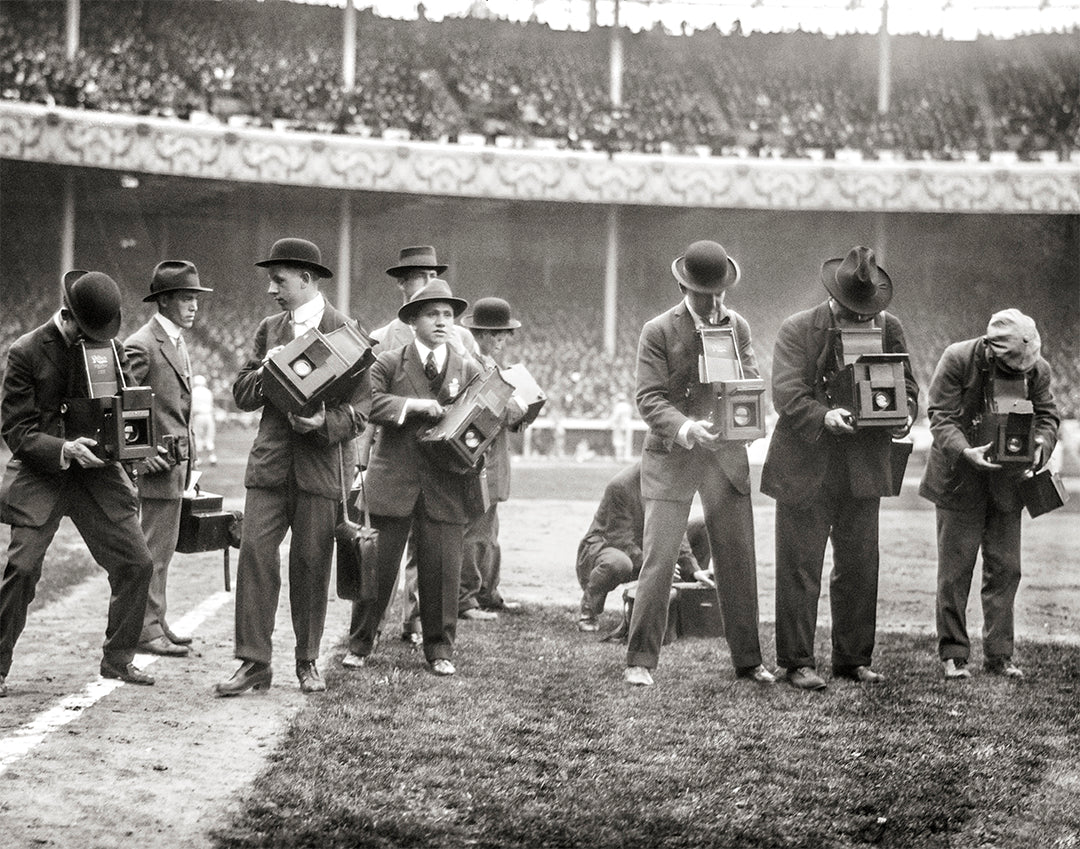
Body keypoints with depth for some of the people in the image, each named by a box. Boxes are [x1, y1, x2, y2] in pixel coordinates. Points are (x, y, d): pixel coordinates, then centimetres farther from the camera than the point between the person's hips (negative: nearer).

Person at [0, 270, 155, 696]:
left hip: (96, 470, 4)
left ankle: (118, 659, 15)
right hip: (40, 474, -4)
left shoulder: (110, 348, 5)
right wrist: (63, 449, -25)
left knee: (137, 562, -1)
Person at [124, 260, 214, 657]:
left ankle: (156, 623, 22)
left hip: (176, 461, 9)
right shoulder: (141, 345, -14)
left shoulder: (177, 342, 16)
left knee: (163, 548, 14)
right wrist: (143, 454, -20)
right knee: (153, 549, -6)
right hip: (157, 464, -9)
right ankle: (146, 629, -1)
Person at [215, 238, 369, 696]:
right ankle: (253, 662, -2)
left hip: (321, 463, -3)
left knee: (311, 563, 2)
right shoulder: (269, 329, 14)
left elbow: (359, 408, -4)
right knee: (255, 552, -6)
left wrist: (326, 423, -22)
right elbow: (242, 395, 12)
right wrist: (264, 372, -8)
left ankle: (308, 662, 16)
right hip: (270, 460, 4)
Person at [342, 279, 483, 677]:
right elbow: (368, 403, -9)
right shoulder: (388, 364, 4)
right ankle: (359, 644, 16)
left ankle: (440, 650, 16)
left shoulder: (469, 371, 11)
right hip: (392, 482, -1)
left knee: (442, 571, 2)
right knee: (377, 567, 2)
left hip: (445, 488, 1)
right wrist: (415, 405, -18)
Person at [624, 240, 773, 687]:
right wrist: (684, 427, -28)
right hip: (671, 459, -4)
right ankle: (640, 661, 2)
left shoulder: (738, 326, 9)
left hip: (727, 457, 4)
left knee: (739, 561, 6)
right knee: (658, 560, -6)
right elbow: (650, 398, -11)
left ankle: (747, 659, 17)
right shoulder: (658, 331, -5)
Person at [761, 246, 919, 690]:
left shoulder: (888, 327, 5)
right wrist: (824, 416, -31)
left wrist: (904, 412, -11)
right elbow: (785, 393, -14)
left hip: (863, 468, 4)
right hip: (805, 466, -4)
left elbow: (905, 382, 11)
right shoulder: (797, 329, -7)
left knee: (860, 567, 11)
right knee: (800, 569, 0)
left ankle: (853, 659, 22)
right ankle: (797, 662, 8)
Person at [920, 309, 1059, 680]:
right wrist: (964, 451, -30)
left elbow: (1047, 415, 3)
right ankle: (953, 655, 10)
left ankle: (998, 655, 13)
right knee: (955, 570, 1)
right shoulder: (957, 360, -14)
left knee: (1005, 569, 4)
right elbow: (941, 416, -14)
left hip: (1006, 482, 3)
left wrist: (1041, 445, -20)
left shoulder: (1037, 369, -5)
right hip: (959, 479, -3)